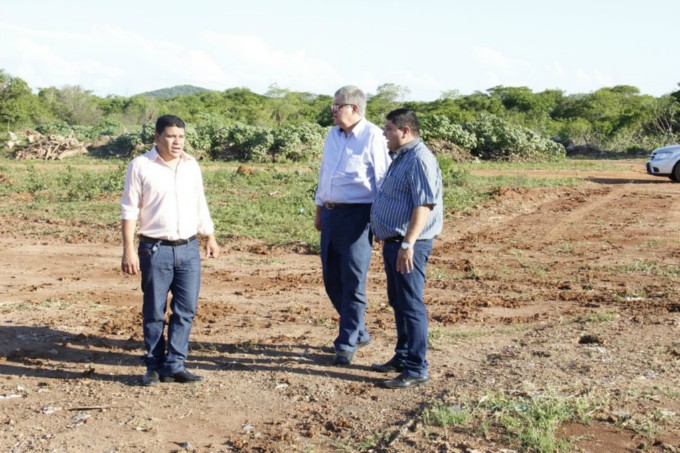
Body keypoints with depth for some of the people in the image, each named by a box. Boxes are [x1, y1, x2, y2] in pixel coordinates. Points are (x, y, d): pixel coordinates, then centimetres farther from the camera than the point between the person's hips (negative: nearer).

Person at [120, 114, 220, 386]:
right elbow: (129, 210, -5)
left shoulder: (191, 165, 10)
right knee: (154, 313, 4)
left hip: (189, 249, 4)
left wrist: (210, 238, 19)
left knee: (186, 310, 3)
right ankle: (154, 367, 18)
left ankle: (174, 366, 12)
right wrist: (129, 249, -11)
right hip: (156, 250, -4)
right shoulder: (141, 166, -4)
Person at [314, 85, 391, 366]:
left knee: (353, 282, -3)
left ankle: (347, 344, 7)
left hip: (357, 215, -8)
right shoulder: (332, 135, 13)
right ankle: (359, 333, 28)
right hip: (331, 214, 8)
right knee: (331, 279, 12)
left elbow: (383, 180, -11)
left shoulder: (372, 137, -10)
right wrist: (319, 211, 21)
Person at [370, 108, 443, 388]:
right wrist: (386, 235, 28)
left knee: (410, 305, -6)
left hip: (408, 245, -11)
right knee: (398, 302, 18)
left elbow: (425, 205, -25)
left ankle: (416, 370, 0)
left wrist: (408, 243, -30)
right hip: (394, 242, 11)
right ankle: (402, 357, 30)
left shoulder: (419, 160, -17)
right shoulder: (401, 157, 16)